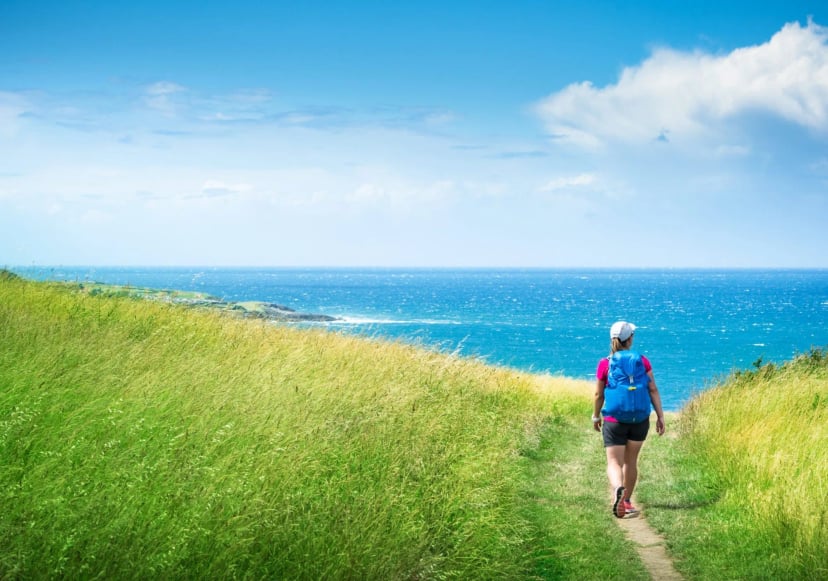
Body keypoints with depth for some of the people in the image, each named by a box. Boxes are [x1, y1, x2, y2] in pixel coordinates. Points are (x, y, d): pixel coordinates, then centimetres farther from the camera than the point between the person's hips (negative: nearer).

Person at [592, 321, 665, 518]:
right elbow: (653, 390, -5)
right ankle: (626, 500, 28)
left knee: (614, 462, -2)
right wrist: (660, 416, -1)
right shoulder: (642, 361, -3)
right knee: (631, 461, 19)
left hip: (613, 420, -2)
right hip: (639, 419, 2)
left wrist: (596, 416, 15)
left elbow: (599, 394, 1)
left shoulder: (605, 364, -6)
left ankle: (618, 489, -32)